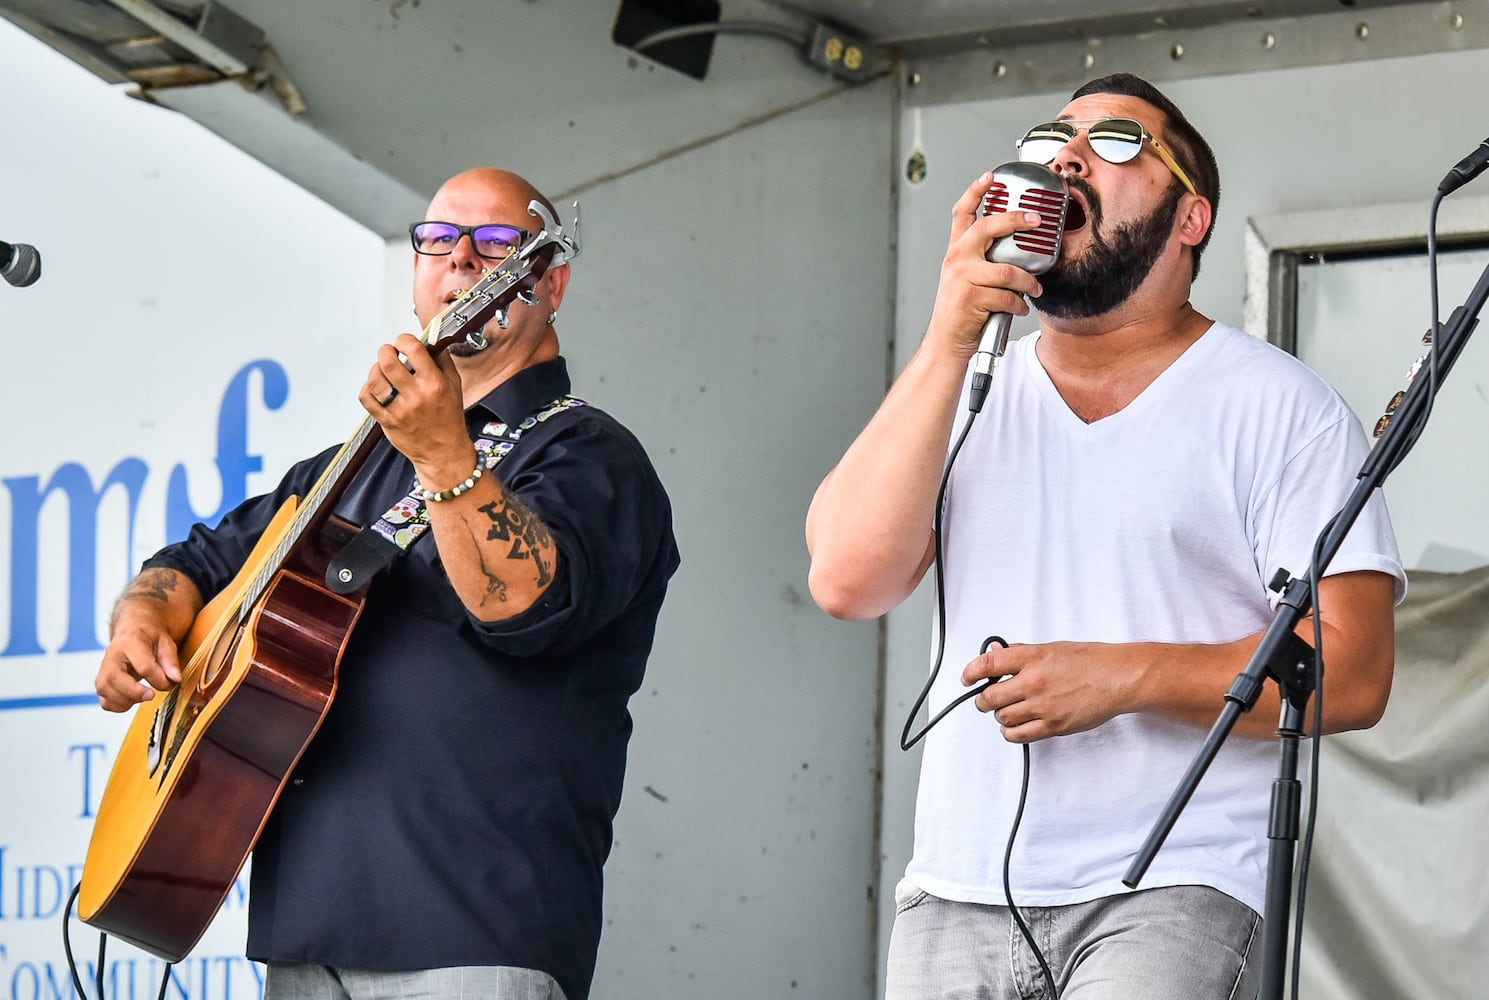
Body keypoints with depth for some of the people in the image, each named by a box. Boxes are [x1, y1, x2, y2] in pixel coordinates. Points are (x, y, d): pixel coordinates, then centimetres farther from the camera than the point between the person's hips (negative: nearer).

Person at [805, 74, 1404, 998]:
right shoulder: (968, 392, 14)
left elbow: (1352, 674, -6)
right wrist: (949, 342, -7)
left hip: (1171, 888, -4)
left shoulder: (1280, 408, 2)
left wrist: (1123, 678, -16)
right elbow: (847, 581, -2)